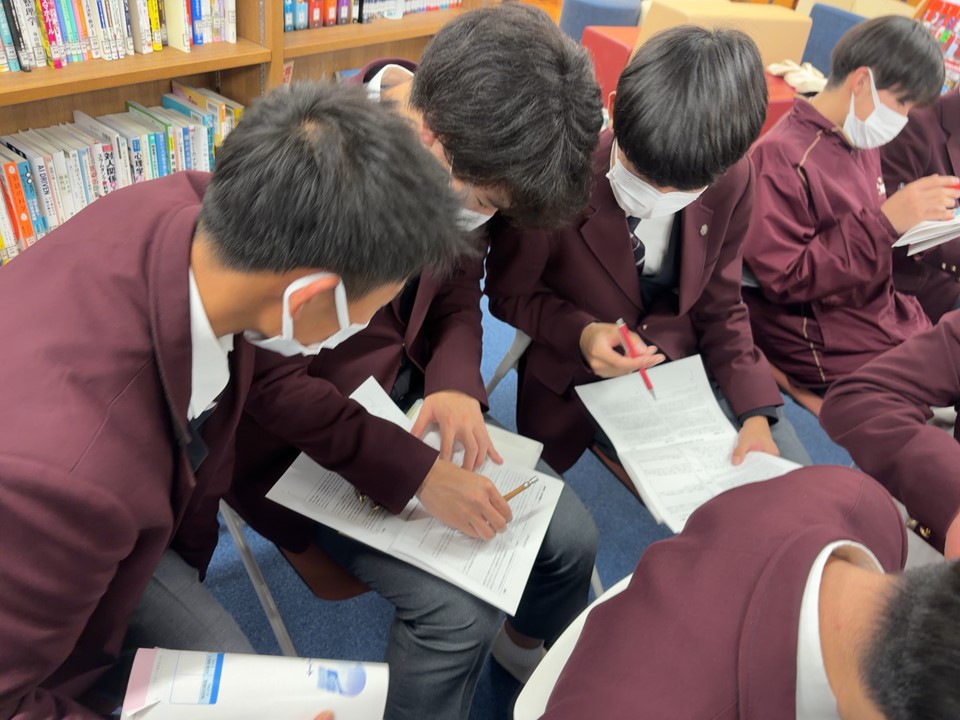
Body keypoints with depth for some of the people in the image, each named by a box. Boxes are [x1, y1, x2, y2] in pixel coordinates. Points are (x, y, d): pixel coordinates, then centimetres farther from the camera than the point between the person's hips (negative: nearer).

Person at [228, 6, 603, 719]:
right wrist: (416, 472, -28)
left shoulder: (456, 164, -9)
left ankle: (528, 642, 37)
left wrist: (456, 384, -15)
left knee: (570, 539, 2)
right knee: (456, 607, -20)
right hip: (296, 436, -6)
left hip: (408, 389, 6)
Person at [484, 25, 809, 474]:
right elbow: (510, 294, -9)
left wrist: (754, 412, -11)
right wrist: (581, 334, -28)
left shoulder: (731, 181, -12)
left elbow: (719, 307, 1)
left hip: (685, 362, 4)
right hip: (584, 379, -4)